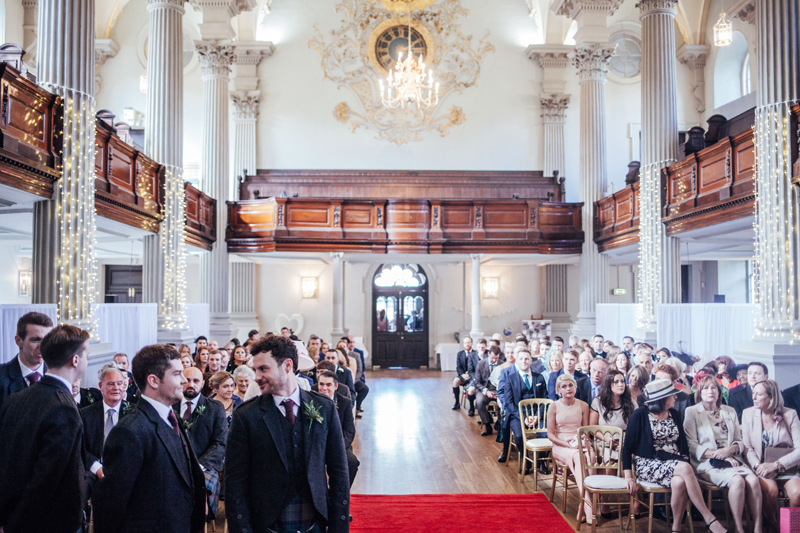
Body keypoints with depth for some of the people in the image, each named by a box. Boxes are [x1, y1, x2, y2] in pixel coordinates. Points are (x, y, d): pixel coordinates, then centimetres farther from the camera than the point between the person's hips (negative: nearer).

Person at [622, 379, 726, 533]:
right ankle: (709, 519, -25)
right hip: (648, 465, -4)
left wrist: (685, 459, -5)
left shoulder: (674, 415, 12)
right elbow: (627, 447, -4)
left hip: (674, 463, 4)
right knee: (685, 468, -32)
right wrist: (628, 478, -12)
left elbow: (683, 444, 16)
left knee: (679, 482, -33)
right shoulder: (640, 415, -4)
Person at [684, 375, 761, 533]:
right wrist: (719, 454, -13)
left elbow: (740, 442, 16)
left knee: (753, 479, -27)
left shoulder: (730, 412, 20)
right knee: (737, 480, -32)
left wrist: (730, 450, -7)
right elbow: (692, 445, -4)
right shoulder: (691, 412, 5)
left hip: (732, 459, 4)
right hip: (707, 463, -4)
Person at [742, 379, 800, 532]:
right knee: (770, 488, -31)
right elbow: (747, 448, 2)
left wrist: (776, 465, -17)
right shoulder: (748, 414, 3)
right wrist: (758, 466, -15)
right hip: (762, 468, 0)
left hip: (787, 467, 0)